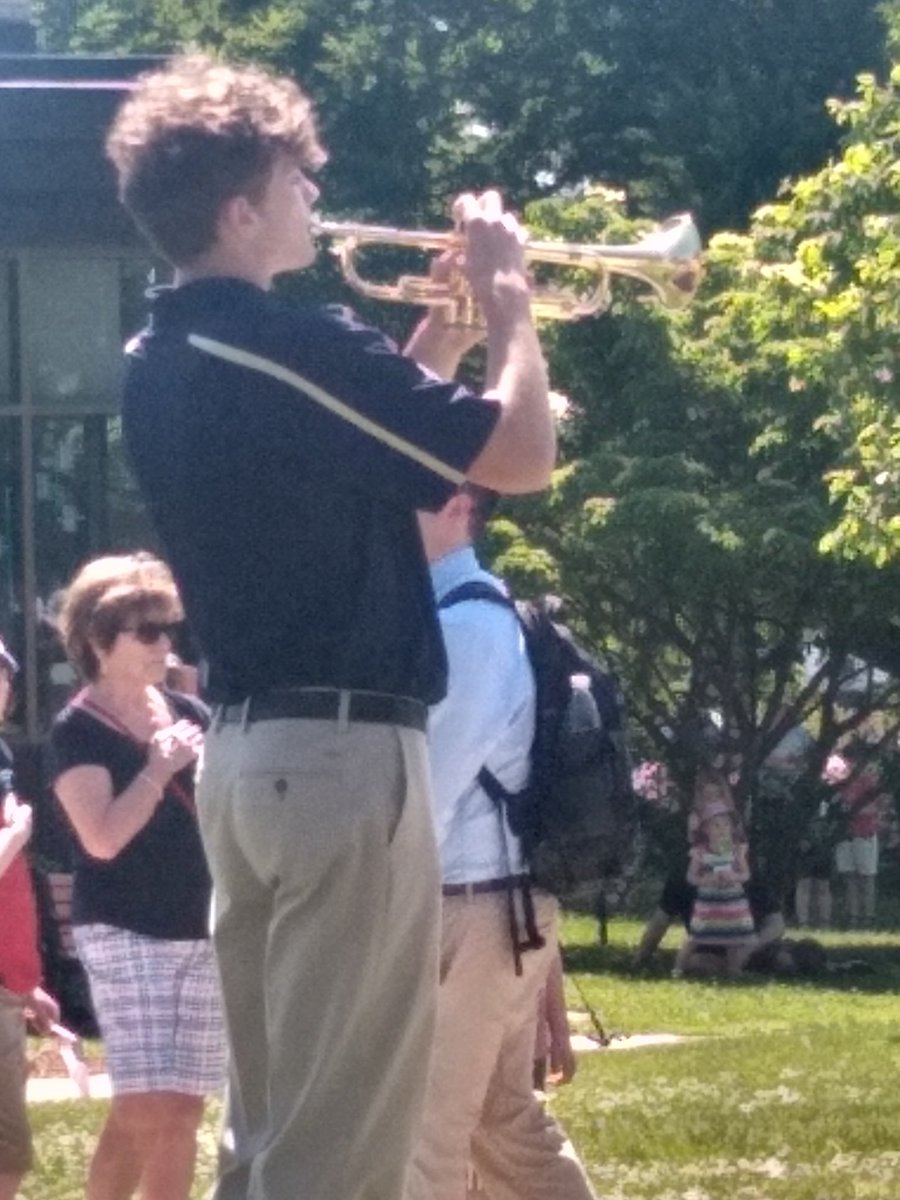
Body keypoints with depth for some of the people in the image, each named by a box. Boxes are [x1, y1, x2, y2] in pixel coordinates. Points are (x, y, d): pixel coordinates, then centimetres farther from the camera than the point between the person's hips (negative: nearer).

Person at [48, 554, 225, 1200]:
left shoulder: (189, 713, 9)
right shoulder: (79, 729, -7)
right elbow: (102, 837, -18)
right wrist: (160, 769, -15)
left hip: (201, 931, 6)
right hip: (122, 932, -6)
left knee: (183, 1111, 6)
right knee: (149, 1109, -14)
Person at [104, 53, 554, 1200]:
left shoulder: (158, 367, 11)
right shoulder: (295, 347, -17)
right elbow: (521, 456, -16)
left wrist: (441, 335, 18)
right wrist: (506, 301, -2)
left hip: (243, 751, 9)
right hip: (344, 751, -9)